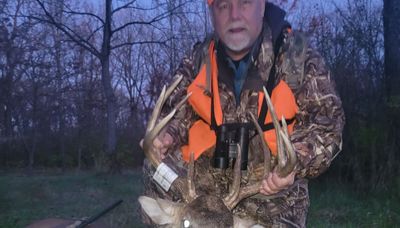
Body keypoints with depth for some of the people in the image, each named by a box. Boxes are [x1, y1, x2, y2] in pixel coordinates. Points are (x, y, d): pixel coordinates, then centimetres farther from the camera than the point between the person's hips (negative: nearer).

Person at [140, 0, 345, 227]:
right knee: (157, 167, -17)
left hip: (272, 186, -1)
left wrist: (294, 162, -30)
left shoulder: (296, 54, -13)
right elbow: (181, 108, 10)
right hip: (209, 177, 2)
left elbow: (329, 117, -12)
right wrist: (170, 134, -14)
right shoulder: (200, 58, -3)